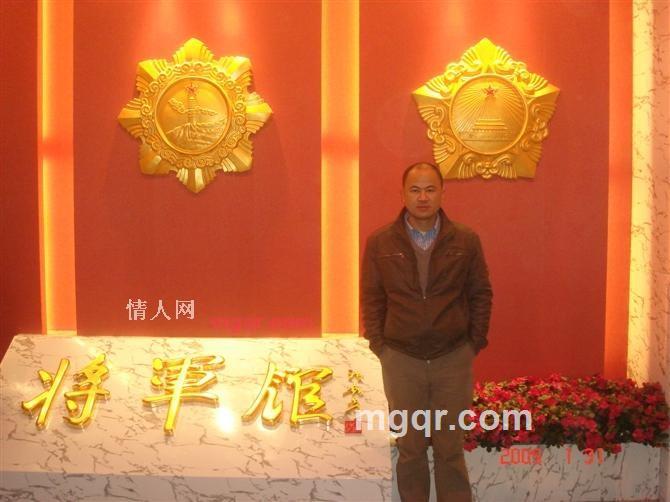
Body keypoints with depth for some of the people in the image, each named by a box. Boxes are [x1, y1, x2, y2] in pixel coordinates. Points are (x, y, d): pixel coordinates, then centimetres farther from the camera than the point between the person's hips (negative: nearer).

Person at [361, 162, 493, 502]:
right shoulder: (379, 243, -2)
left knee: (450, 447, 9)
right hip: (401, 360, 0)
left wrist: (475, 343, 2)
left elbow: (481, 294, 5)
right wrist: (379, 345, 0)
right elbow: (371, 298, 4)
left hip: (454, 359, 0)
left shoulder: (466, 241, -1)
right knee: (410, 447, 12)